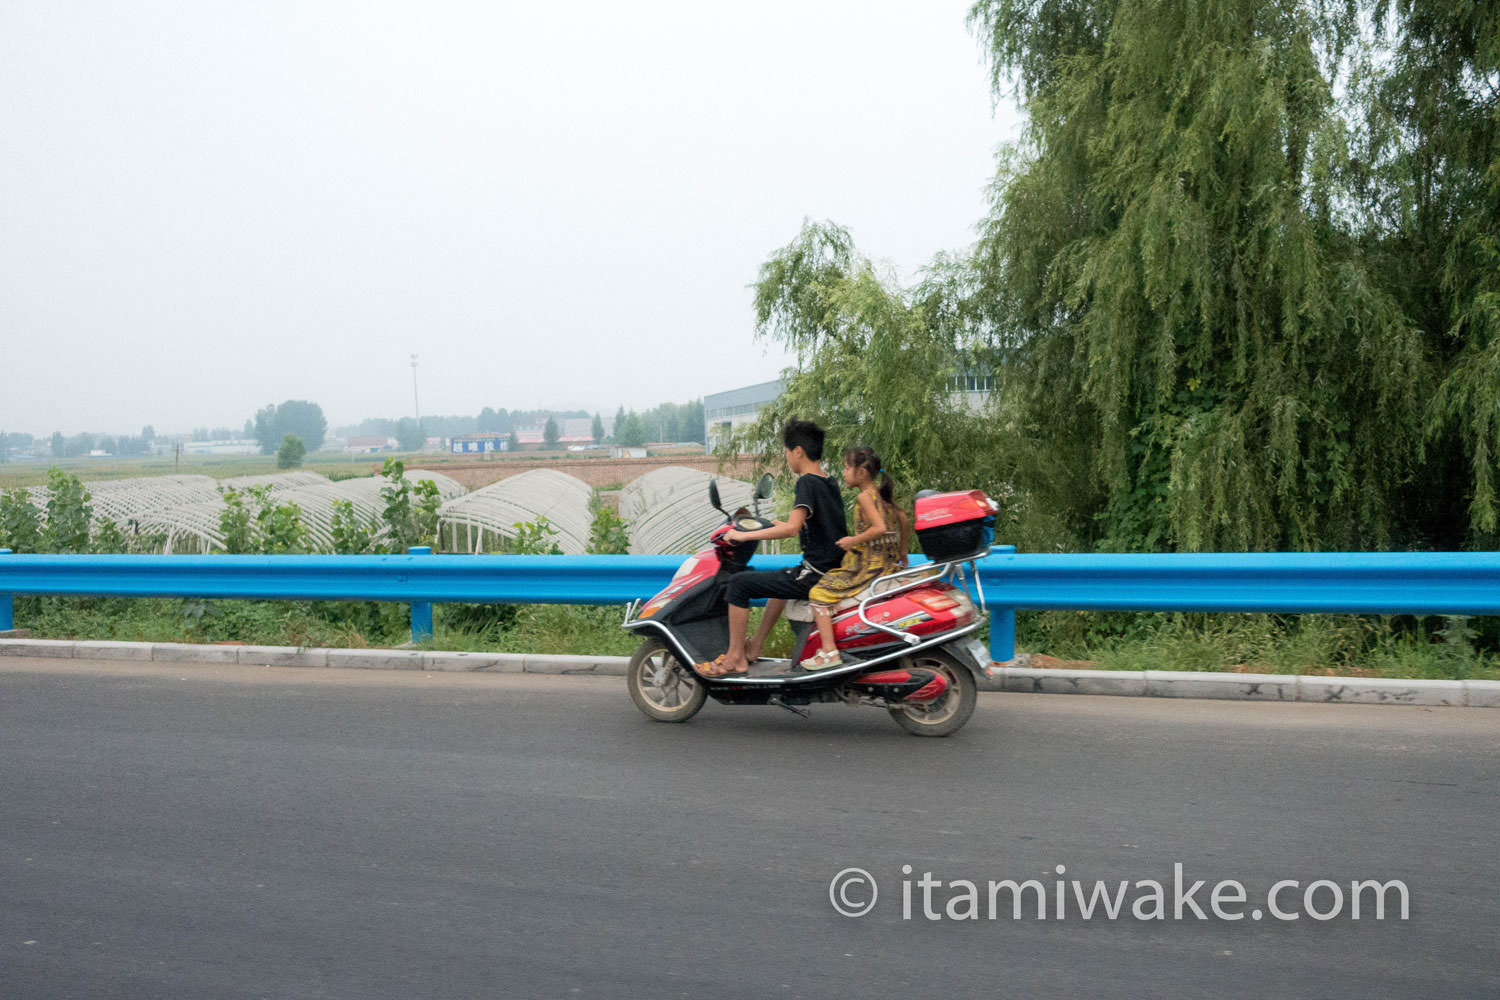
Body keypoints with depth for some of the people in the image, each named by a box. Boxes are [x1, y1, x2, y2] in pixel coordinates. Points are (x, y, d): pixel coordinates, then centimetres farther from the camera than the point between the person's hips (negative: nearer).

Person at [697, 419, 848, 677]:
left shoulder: (807, 483, -14)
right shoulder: (830, 484, 13)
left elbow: (792, 528, -26)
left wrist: (743, 535, -20)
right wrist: (778, 524, 35)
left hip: (813, 576, -10)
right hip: (833, 570, 10)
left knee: (739, 583, -5)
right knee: (780, 579, 37)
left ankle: (735, 658, 0)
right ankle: (754, 647, 39)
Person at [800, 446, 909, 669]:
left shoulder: (864, 496, -15)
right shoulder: (882, 493, 11)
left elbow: (880, 527, -27)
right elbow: (903, 522, 18)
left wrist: (853, 540, -17)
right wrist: (902, 553, 27)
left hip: (868, 565, -10)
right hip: (886, 562, 10)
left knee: (819, 593, -9)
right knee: (831, 579, 29)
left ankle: (830, 652, -16)